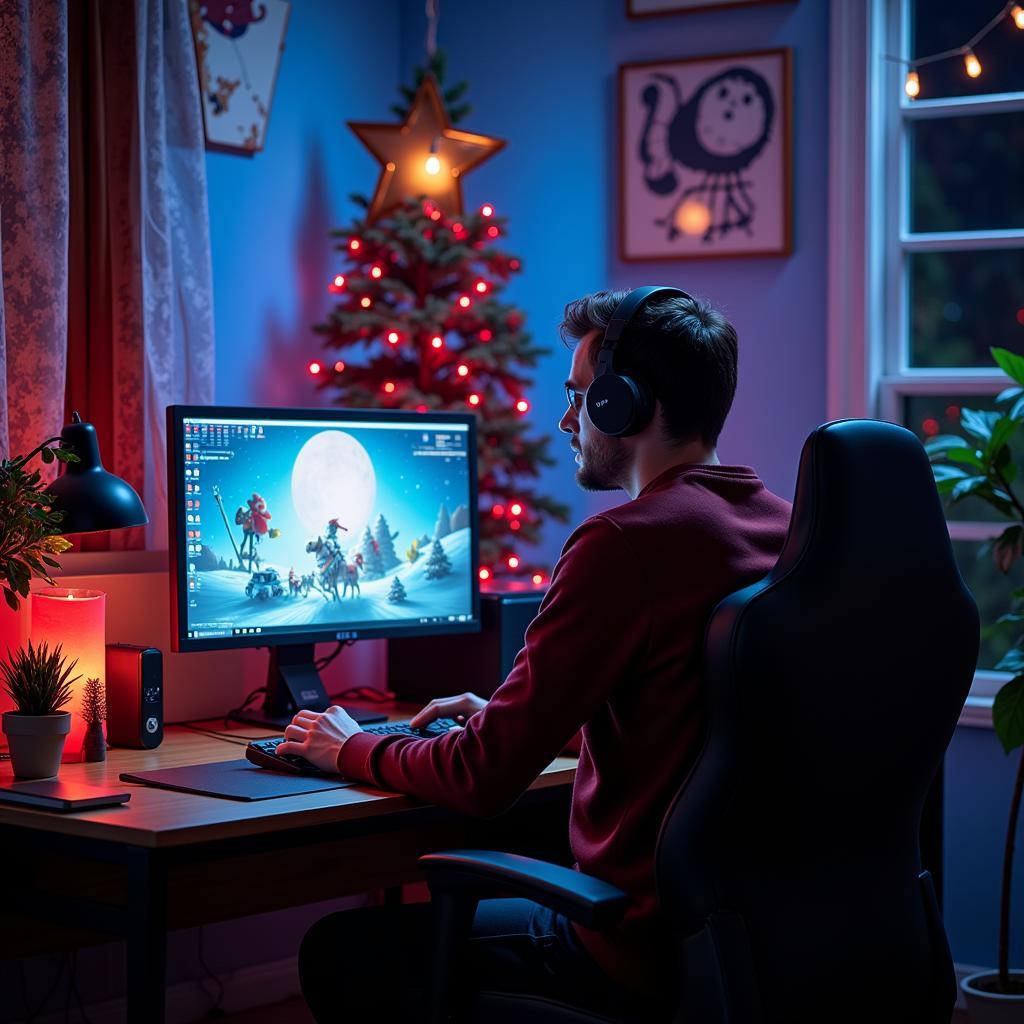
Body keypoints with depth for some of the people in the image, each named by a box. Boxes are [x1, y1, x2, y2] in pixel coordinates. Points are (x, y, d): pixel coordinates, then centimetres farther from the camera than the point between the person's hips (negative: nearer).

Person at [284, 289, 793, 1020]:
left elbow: (486, 778, -17)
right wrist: (503, 718, 21)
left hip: (650, 951, -9)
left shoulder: (628, 543, -20)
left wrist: (352, 750, 2)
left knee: (340, 954, 4)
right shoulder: (782, 525, 6)